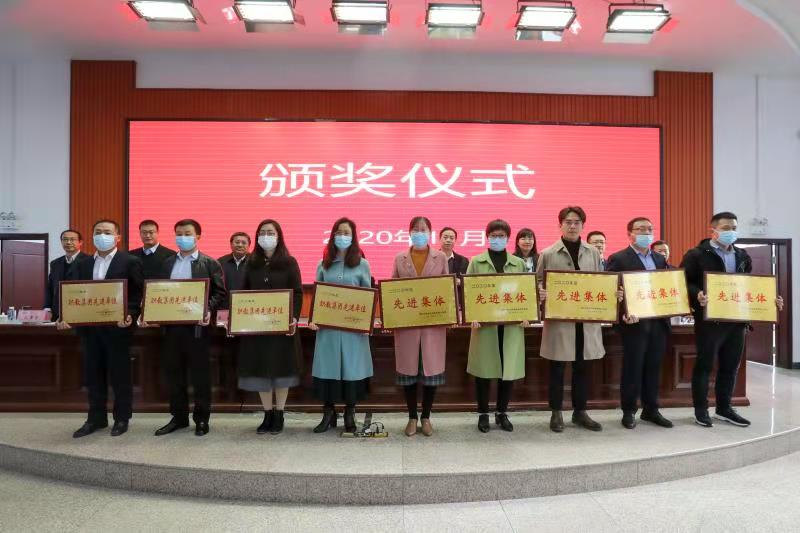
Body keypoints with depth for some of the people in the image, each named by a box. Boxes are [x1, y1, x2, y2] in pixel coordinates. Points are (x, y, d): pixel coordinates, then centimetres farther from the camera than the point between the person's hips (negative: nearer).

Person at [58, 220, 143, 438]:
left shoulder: (130, 262, -4)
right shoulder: (82, 265, 12)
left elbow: (138, 294, -8)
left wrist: (130, 315, -23)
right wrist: (65, 316, -5)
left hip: (116, 327, -5)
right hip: (88, 327, 5)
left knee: (119, 374, 4)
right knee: (93, 374, 12)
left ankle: (122, 418, 17)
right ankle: (96, 418, 25)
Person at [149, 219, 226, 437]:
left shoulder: (210, 263, 0)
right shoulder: (167, 263, 14)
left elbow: (220, 293, -5)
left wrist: (209, 310, -20)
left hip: (197, 326, -4)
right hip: (170, 325, 5)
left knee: (200, 373, 2)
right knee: (173, 373, 10)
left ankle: (201, 419, 14)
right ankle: (179, 416, 23)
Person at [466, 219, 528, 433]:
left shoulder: (519, 263, 11)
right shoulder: (476, 262, 4)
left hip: (512, 324, 2)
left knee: (509, 368, 5)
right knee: (484, 368, 4)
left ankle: (502, 413, 22)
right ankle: (483, 414, 18)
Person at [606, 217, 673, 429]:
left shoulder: (660, 259, 16)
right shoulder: (618, 259, -5)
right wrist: (623, 314, -20)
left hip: (659, 322, 6)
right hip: (635, 322, -5)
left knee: (653, 367, 12)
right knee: (632, 368, 3)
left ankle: (651, 409, 24)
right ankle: (629, 411, 15)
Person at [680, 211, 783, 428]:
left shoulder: (742, 256, 14)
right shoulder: (696, 255, -6)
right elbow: (684, 282, -11)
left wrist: (770, 299, 7)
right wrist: (697, 296, -28)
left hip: (736, 319, 6)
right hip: (709, 319, -6)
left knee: (730, 366, 12)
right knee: (704, 365, 2)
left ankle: (724, 408, 25)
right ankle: (701, 410, 12)